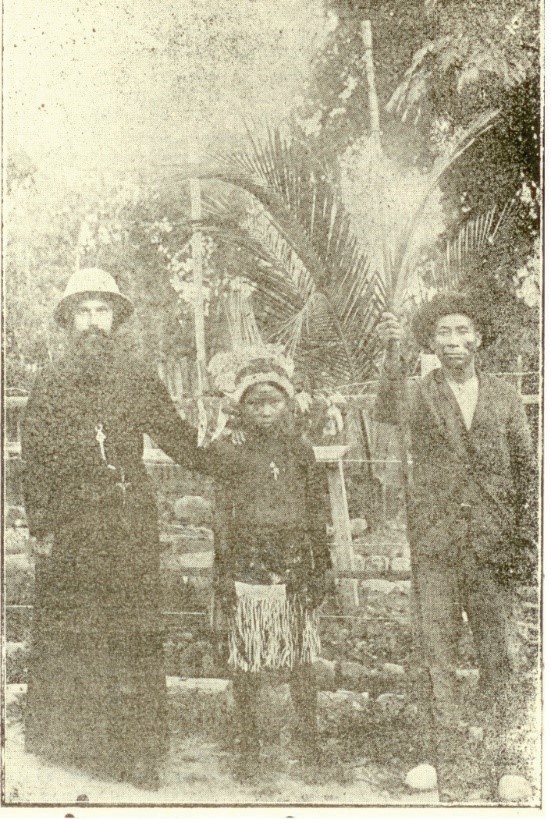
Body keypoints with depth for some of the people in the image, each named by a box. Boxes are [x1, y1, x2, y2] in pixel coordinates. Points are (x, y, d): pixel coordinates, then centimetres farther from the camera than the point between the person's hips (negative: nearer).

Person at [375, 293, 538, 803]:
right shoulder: (421, 395, 1)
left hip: (492, 548, 2)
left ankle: (502, 758, 28)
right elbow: (388, 412, -22)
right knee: (439, 659, 4)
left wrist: (525, 536, 5)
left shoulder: (504, 397, 9)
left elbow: (527, 469, 12)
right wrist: (392, 354, -37)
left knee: (500, 657, 10)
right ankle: (448, 771, 18)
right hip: (434, 547, -2)